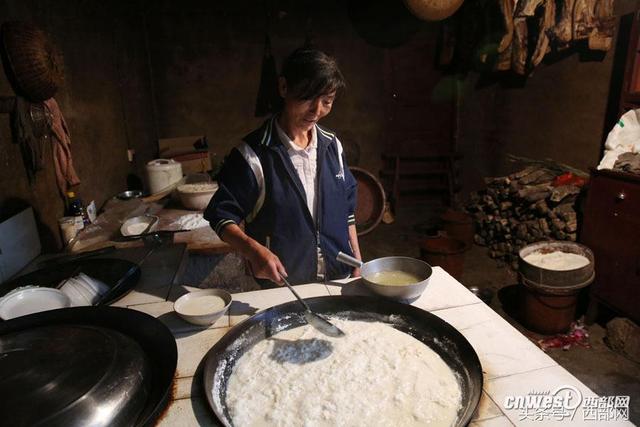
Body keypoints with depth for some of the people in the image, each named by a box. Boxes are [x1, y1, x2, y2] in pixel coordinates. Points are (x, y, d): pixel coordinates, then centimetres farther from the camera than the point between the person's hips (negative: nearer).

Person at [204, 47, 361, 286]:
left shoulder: (332, 145, -1)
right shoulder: (253, 154, -17)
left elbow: (347, 210, 6)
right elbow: (222, 216, -13)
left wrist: (357, 264, 7)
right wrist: (253, 250, -30)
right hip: (284, 286, -4)